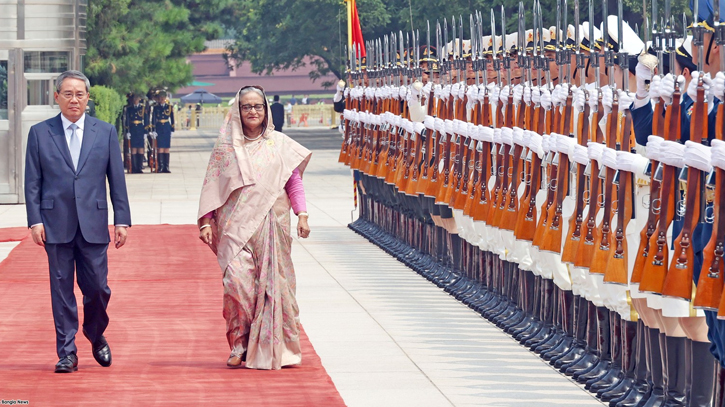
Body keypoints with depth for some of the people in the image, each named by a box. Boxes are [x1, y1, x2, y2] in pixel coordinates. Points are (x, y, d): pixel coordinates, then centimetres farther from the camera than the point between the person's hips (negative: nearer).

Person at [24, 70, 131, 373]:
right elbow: (32, 182, 5)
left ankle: (96, 337, 27)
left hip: (93, 225, 1)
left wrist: (122, 221, 1)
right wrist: (35, 220, -4)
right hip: (56, 225, 0)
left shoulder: (105, 132, 8)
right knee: (62, 290, 1)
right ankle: (67, 353, 9)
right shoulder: (39, 133, 5)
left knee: (97, 288, 0)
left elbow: (117, 179, 7)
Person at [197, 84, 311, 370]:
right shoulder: (226, 146, 8)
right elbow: (212, 186, 8)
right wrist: (206, 222, -1)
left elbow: (294, 182, 8)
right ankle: (240, 343, -3)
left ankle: (273, 346, 8)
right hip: (237, 225, -1)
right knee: (236, 280, -15)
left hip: (271, 225, 1)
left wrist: (301, 214, -5)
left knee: (272, 283, -1)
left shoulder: (280, 144, 9)